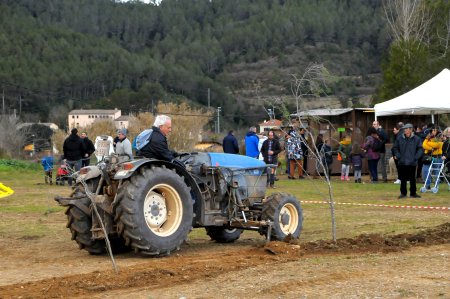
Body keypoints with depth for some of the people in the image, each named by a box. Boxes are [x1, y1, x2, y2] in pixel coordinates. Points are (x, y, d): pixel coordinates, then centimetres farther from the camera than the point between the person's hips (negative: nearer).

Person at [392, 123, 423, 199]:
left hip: (412, 163, -1)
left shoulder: (416, 139, -2)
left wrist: (416, 157, -8)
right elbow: (395, 148, 8)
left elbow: (420, 149, 2)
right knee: (403, 179, 6)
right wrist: (398, 156, -4)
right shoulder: (399, 138, 0)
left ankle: (413, 193, 16)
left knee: (412, 179, 6)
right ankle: (403, 193, 16)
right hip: (402, 163, 1)